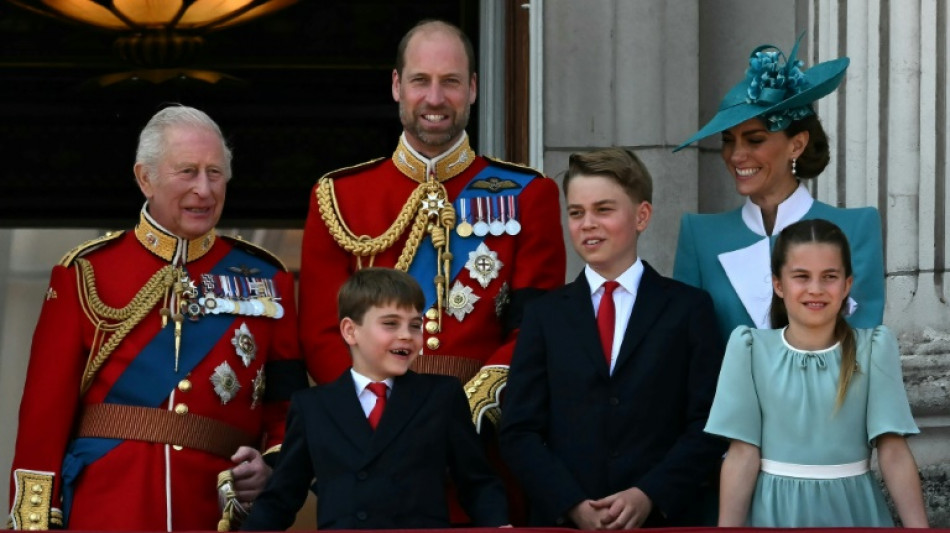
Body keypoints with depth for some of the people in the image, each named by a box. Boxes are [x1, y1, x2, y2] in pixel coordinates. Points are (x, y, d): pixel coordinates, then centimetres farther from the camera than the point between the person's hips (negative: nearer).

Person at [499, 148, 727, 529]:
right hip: (561, 523, 1)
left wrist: (649, 496, -13)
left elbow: (708, 425, 0)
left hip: (664, 520, -1)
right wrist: (571, 505, -10)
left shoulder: (687, 308, 7)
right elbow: (519, 431, 5)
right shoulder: (545, 315, 11)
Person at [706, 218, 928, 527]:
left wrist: (918, 527, -14)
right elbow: (742, 452, -6)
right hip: (775, 511, 0)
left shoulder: (874, 348, -3)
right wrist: (727, 529, -10)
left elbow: (893, 452, -7)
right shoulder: (751, 348, -3)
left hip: (852, 511, 0)